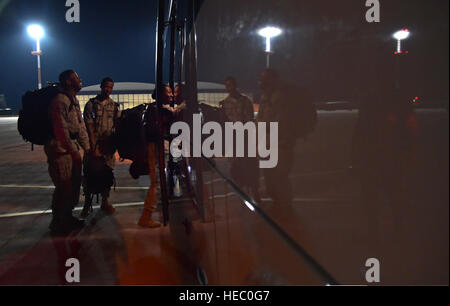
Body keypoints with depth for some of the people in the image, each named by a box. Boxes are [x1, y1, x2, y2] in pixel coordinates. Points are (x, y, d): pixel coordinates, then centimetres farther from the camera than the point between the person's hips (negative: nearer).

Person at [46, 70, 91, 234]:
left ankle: (67, 218, 29)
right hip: (60, 149, -10)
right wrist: (73, 153, -21)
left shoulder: (75, 101, 14)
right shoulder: (60, 101, -17)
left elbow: (80, 125, 15)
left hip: (72, 147, 10)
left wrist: (86, 147, 9)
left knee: (75, 184, 15)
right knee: (64, 187, -5)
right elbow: (61, 130, -22)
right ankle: (58, 224, 9)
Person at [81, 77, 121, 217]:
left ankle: (105, 202, 19)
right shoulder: (91, 104, 0)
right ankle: (87, 204, 10)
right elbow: (89, 127, -6)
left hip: (108, 145, 3)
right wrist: (94, 147, -12)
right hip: (93, 144, -2)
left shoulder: (115, 106, 9)